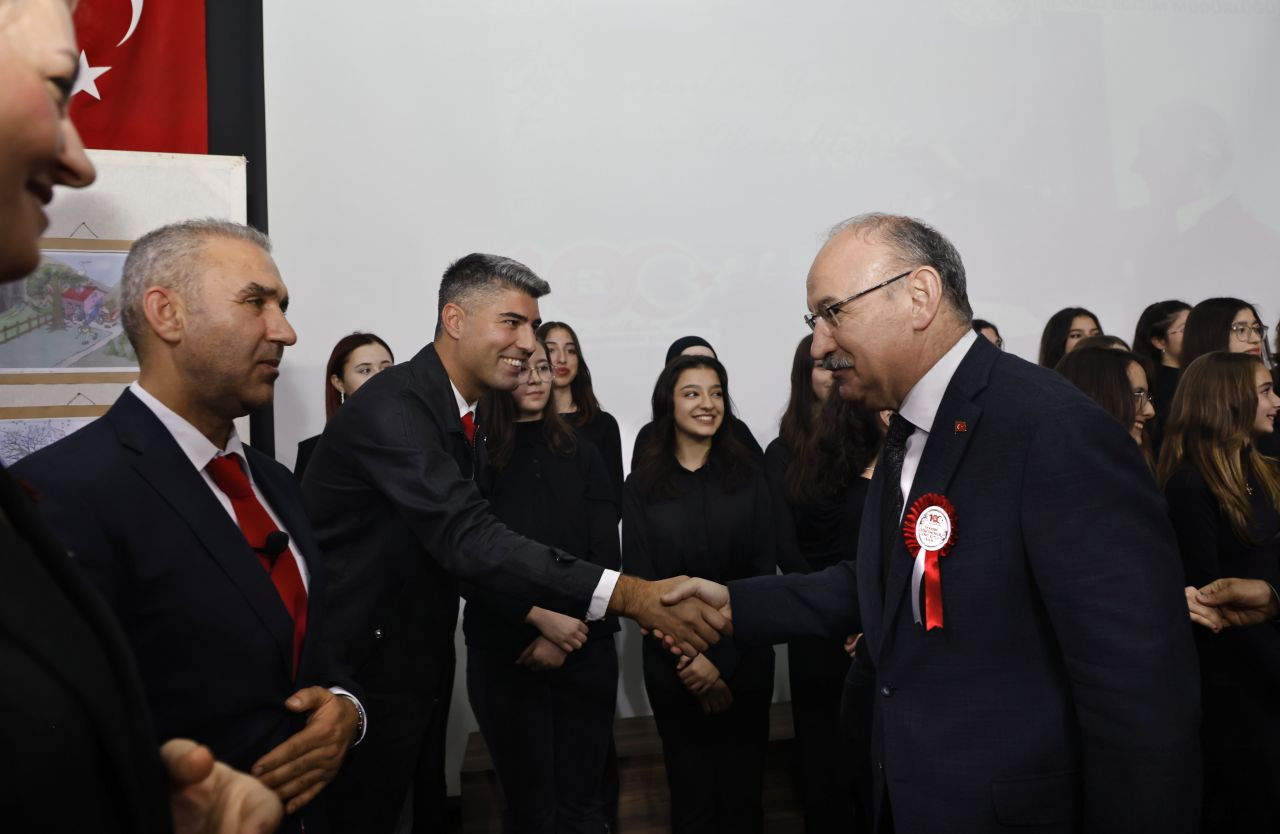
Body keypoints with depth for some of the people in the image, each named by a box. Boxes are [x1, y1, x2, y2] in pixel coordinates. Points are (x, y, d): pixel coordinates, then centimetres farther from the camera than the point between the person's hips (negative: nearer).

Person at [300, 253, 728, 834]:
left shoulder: (465, 417, 7)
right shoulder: (391, 407, -23)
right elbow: (467, 540, -35)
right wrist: (629, 594, -40)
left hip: (418, 670, 9)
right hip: (360, 674, -9)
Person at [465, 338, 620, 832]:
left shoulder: (582, 458, 7)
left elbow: (605, 555, 2)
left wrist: (566, 631, -10)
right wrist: (542, 617, -17)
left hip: (584, 648, 2)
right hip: (503, 654, -2)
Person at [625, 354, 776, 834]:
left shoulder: (748, 476, 1)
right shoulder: (642, 484, 0)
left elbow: (762, 573, -3)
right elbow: (641, 579, -2)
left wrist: (721, 660, -12)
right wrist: (688, 658, -12)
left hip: (745, 657, 0)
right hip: (672, 662, 0)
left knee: (743, 791, 9)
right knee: (691, 793, 11)